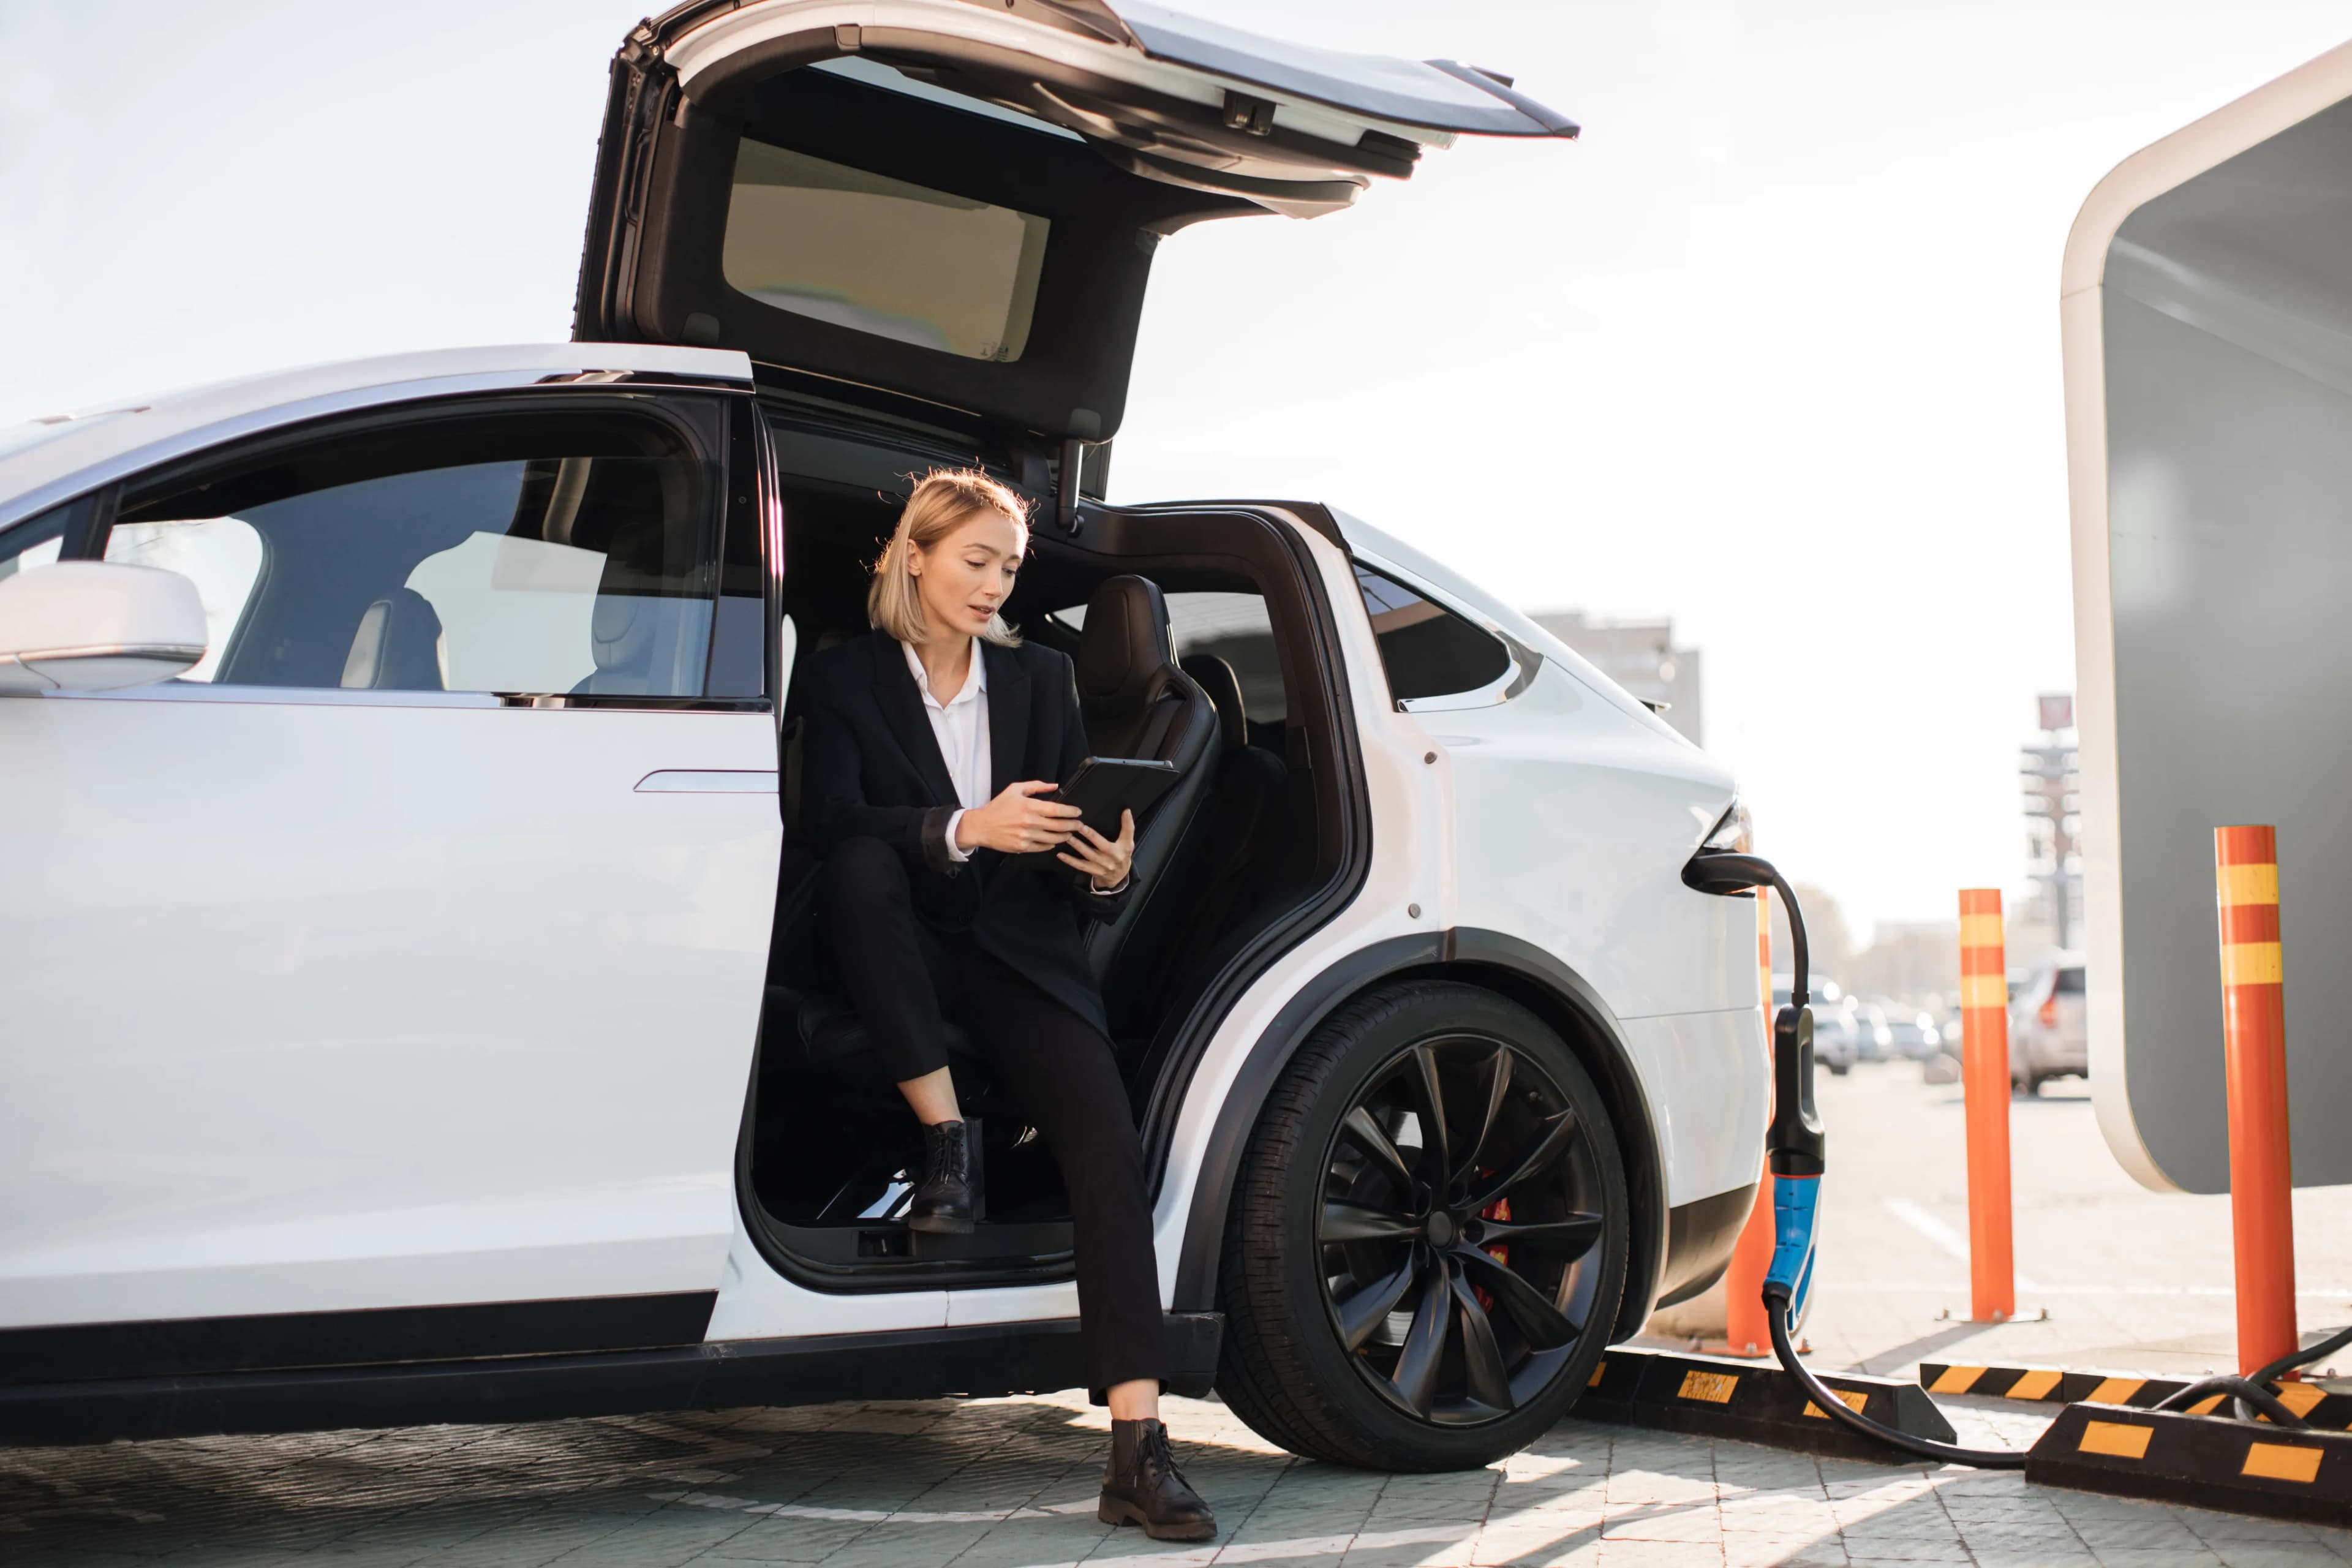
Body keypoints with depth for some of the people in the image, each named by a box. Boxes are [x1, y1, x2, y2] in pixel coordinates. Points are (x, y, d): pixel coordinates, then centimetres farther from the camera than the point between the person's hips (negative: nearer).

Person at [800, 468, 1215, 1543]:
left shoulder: (1041, 677, 12)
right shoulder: (845, 678, 3)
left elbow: (1076, 829, 10)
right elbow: (833, 821, -14)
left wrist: (1111, 871, -15)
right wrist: (964, 830, -30)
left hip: (1022, 950, 1)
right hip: (912, 953, -1)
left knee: (1106, 1138, -23)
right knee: (862, 868, -35)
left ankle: (1137, 1450, -28)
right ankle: (945, 1141, -24)